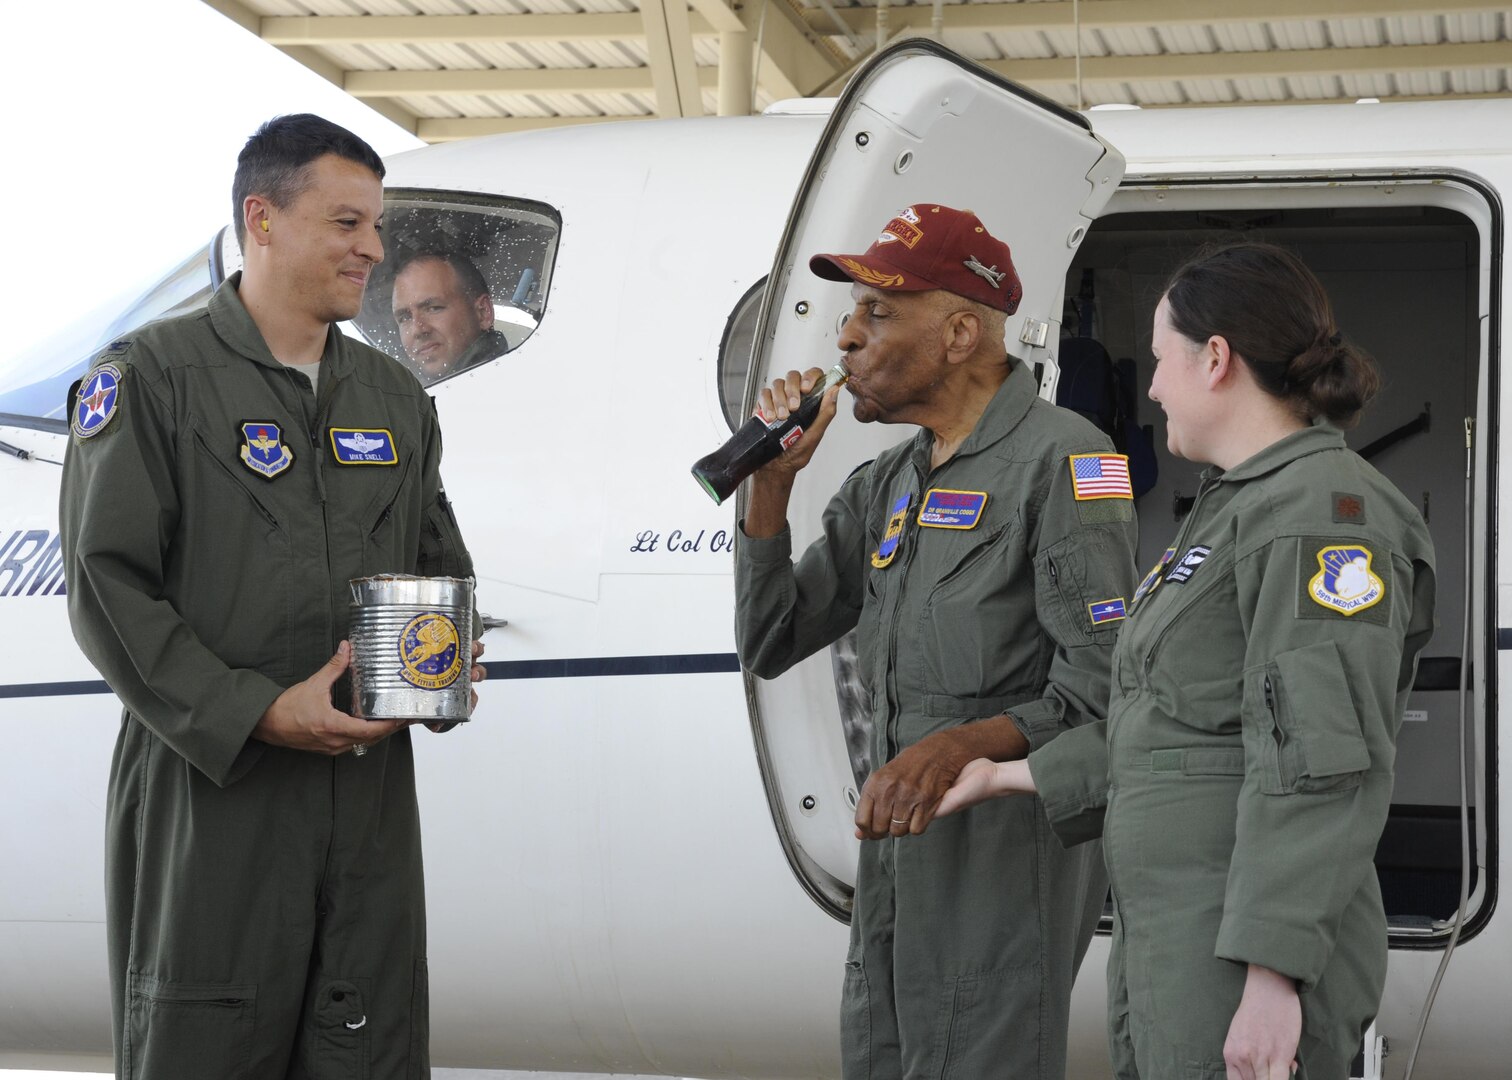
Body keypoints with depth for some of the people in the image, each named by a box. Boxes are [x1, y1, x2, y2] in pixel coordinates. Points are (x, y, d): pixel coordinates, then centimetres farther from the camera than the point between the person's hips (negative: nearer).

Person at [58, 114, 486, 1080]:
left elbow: (441, 560, 24)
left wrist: (449, 654, 0)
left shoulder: (396, 396, 15)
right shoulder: (151, 378, -4)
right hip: (212, 794, -5)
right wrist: (261, 713, -18)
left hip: (373, 791, 5)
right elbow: (108, 586, -10)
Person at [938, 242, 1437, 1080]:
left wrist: (1273, 974, -25)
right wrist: (1012, 779, 23)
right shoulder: (1237, 507, 18)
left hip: (1250, 962, -9)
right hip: (1166, 932, 9)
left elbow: (1326, 766, -21)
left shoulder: (1325, 514, -13)